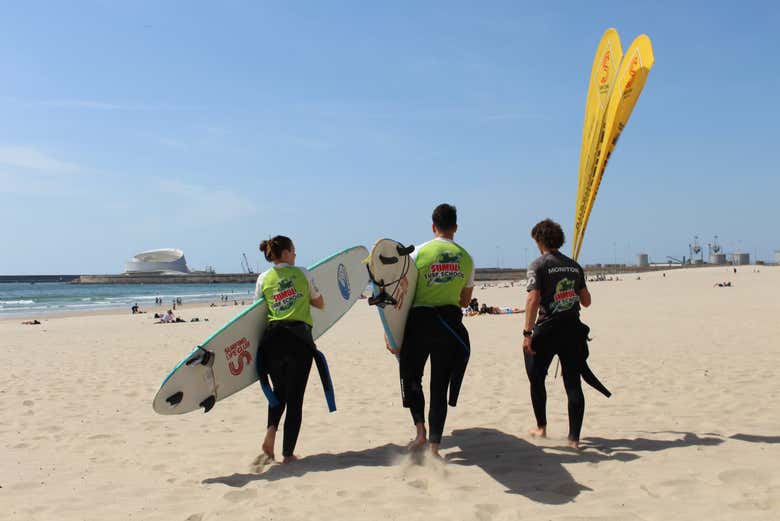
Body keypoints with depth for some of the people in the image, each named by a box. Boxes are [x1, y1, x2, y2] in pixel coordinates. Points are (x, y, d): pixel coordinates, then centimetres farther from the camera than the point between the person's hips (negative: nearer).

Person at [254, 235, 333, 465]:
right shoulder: (302, 273, 5)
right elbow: (320, 304, 13)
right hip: (300, 337, -2)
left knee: (278, 390, 23)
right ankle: (288, 453, 6)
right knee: (295, 396, 5)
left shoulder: (264, 278, 8)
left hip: (273, 338, 2)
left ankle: (271, 429, -3)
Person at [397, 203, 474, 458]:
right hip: (450, 323, 2)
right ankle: (434, 445, 8)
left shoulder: (420, 252, -3)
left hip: (420, 320, -2)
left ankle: (420, 431, 4)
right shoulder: (466, 258, 5)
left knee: (411, 376, 16)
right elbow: (465, 301, 13)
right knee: (440, 384, 8)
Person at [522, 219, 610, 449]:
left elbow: (533, 299, -17)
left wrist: (527, 333, -16)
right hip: (573, 329, 5)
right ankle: (574, 438, 6)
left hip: (547, 329, -4)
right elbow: (586, 301, 14)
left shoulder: (538, 265, -7)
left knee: (537, 378, 15)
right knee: (573, 383, 6)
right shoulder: (575, 266, 9)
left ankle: (541, 428, 24)